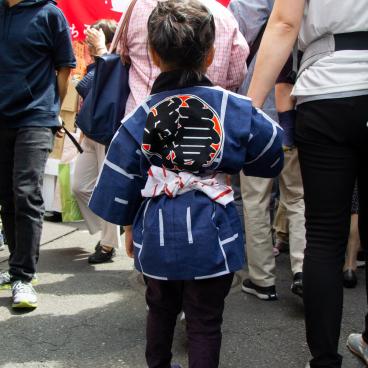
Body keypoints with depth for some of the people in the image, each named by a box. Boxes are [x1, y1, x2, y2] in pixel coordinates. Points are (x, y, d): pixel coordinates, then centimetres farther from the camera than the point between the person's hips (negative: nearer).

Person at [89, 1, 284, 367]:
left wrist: (129, 226, 15)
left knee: (160, 308, 24)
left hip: (157, 233, 3)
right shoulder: (234, 108, -6)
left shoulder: (140, 117, -3)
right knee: (205, 321, 8)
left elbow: (122, 180, 2)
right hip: (211, 236, -2)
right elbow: (271, 151, 6)